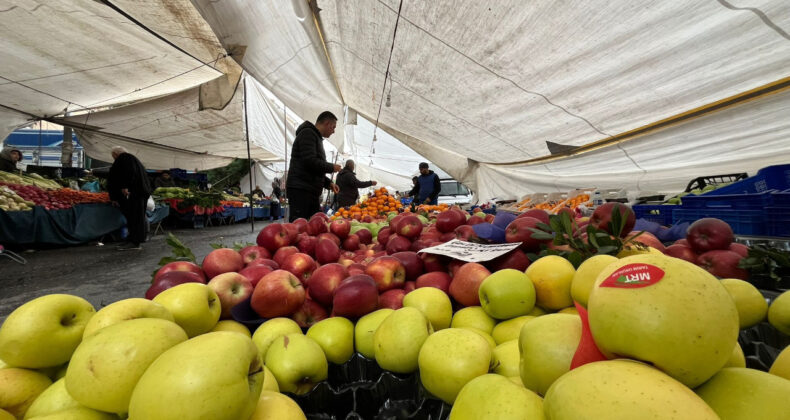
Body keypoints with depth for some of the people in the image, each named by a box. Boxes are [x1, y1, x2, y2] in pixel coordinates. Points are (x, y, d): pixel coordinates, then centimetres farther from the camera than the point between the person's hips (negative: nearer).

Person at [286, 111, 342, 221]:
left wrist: (329, 183, 15)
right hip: (300, 190, -10)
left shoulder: (316, 137, 25)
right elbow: (310, 162, -20)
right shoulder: (308, 133, -6)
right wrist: (331, 167, -6)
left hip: (311, 191, 10)